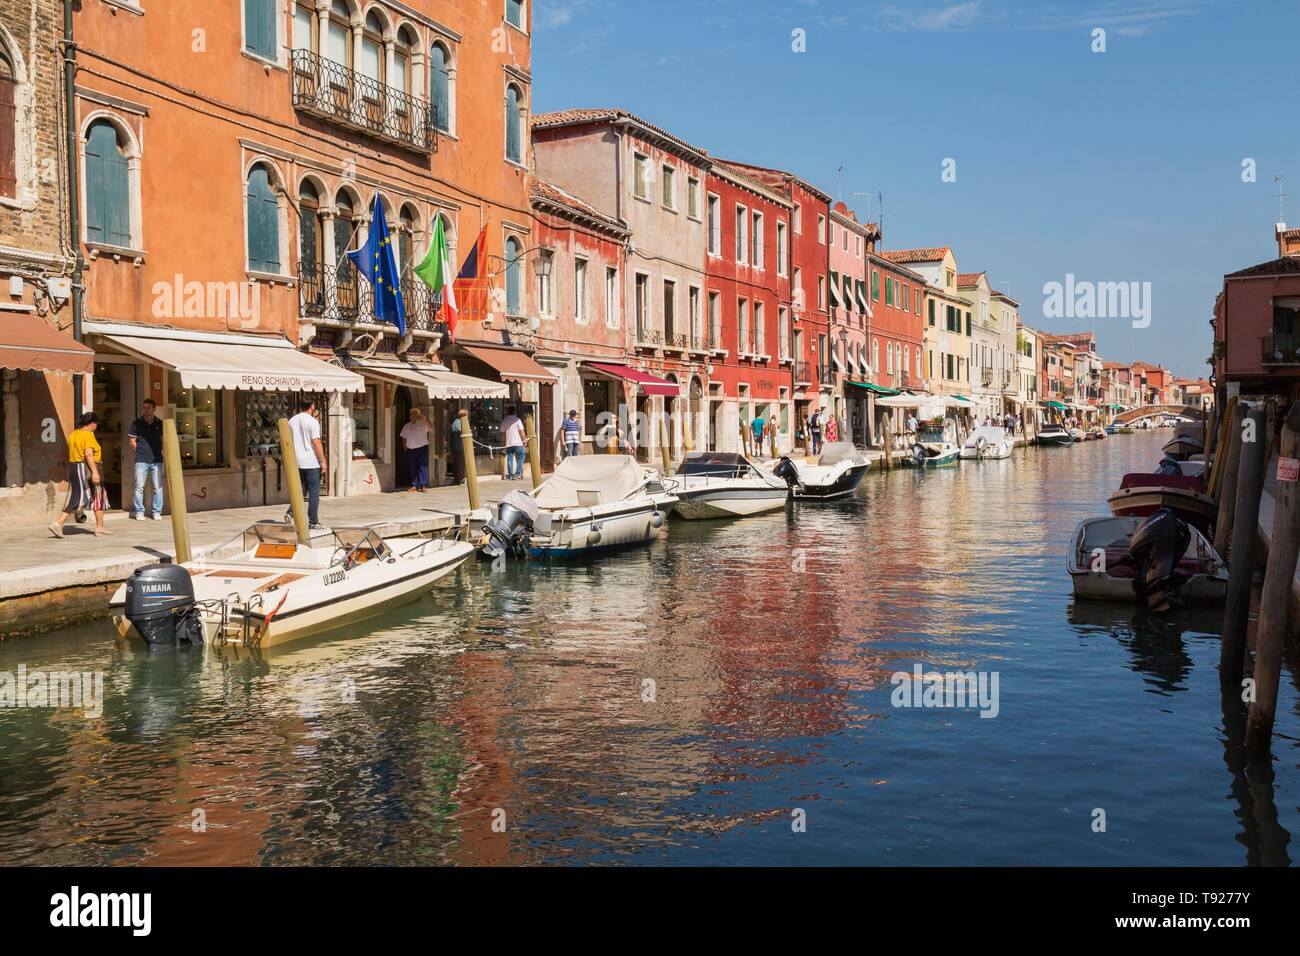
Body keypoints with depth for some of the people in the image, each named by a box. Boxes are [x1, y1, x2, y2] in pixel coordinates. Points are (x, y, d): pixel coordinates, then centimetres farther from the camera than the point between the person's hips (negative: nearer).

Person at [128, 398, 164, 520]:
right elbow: (132, 441, 7)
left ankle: (156, 512, 10)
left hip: (157, 460, 1)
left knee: (158, 487, 2)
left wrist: (160, 452, 7)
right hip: (141, 461, -1)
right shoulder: (137, 423, 1)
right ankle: (139, 512, 10)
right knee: (139, 487, 1)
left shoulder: (160, 424, 4)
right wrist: (140, 453, 7)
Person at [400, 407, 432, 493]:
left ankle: (423, 486, -7)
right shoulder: (406, 426, 13)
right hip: (411, 449, 4)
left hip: (422, 448, -4)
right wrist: (405, 448, 8)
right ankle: (414, 485, 13)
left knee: (423, 467, -7)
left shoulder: (423, 424, 1)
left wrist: (426, 420, -23)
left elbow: (431, 429, -16)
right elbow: (404, 438, 18)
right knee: (412, 468, 6)